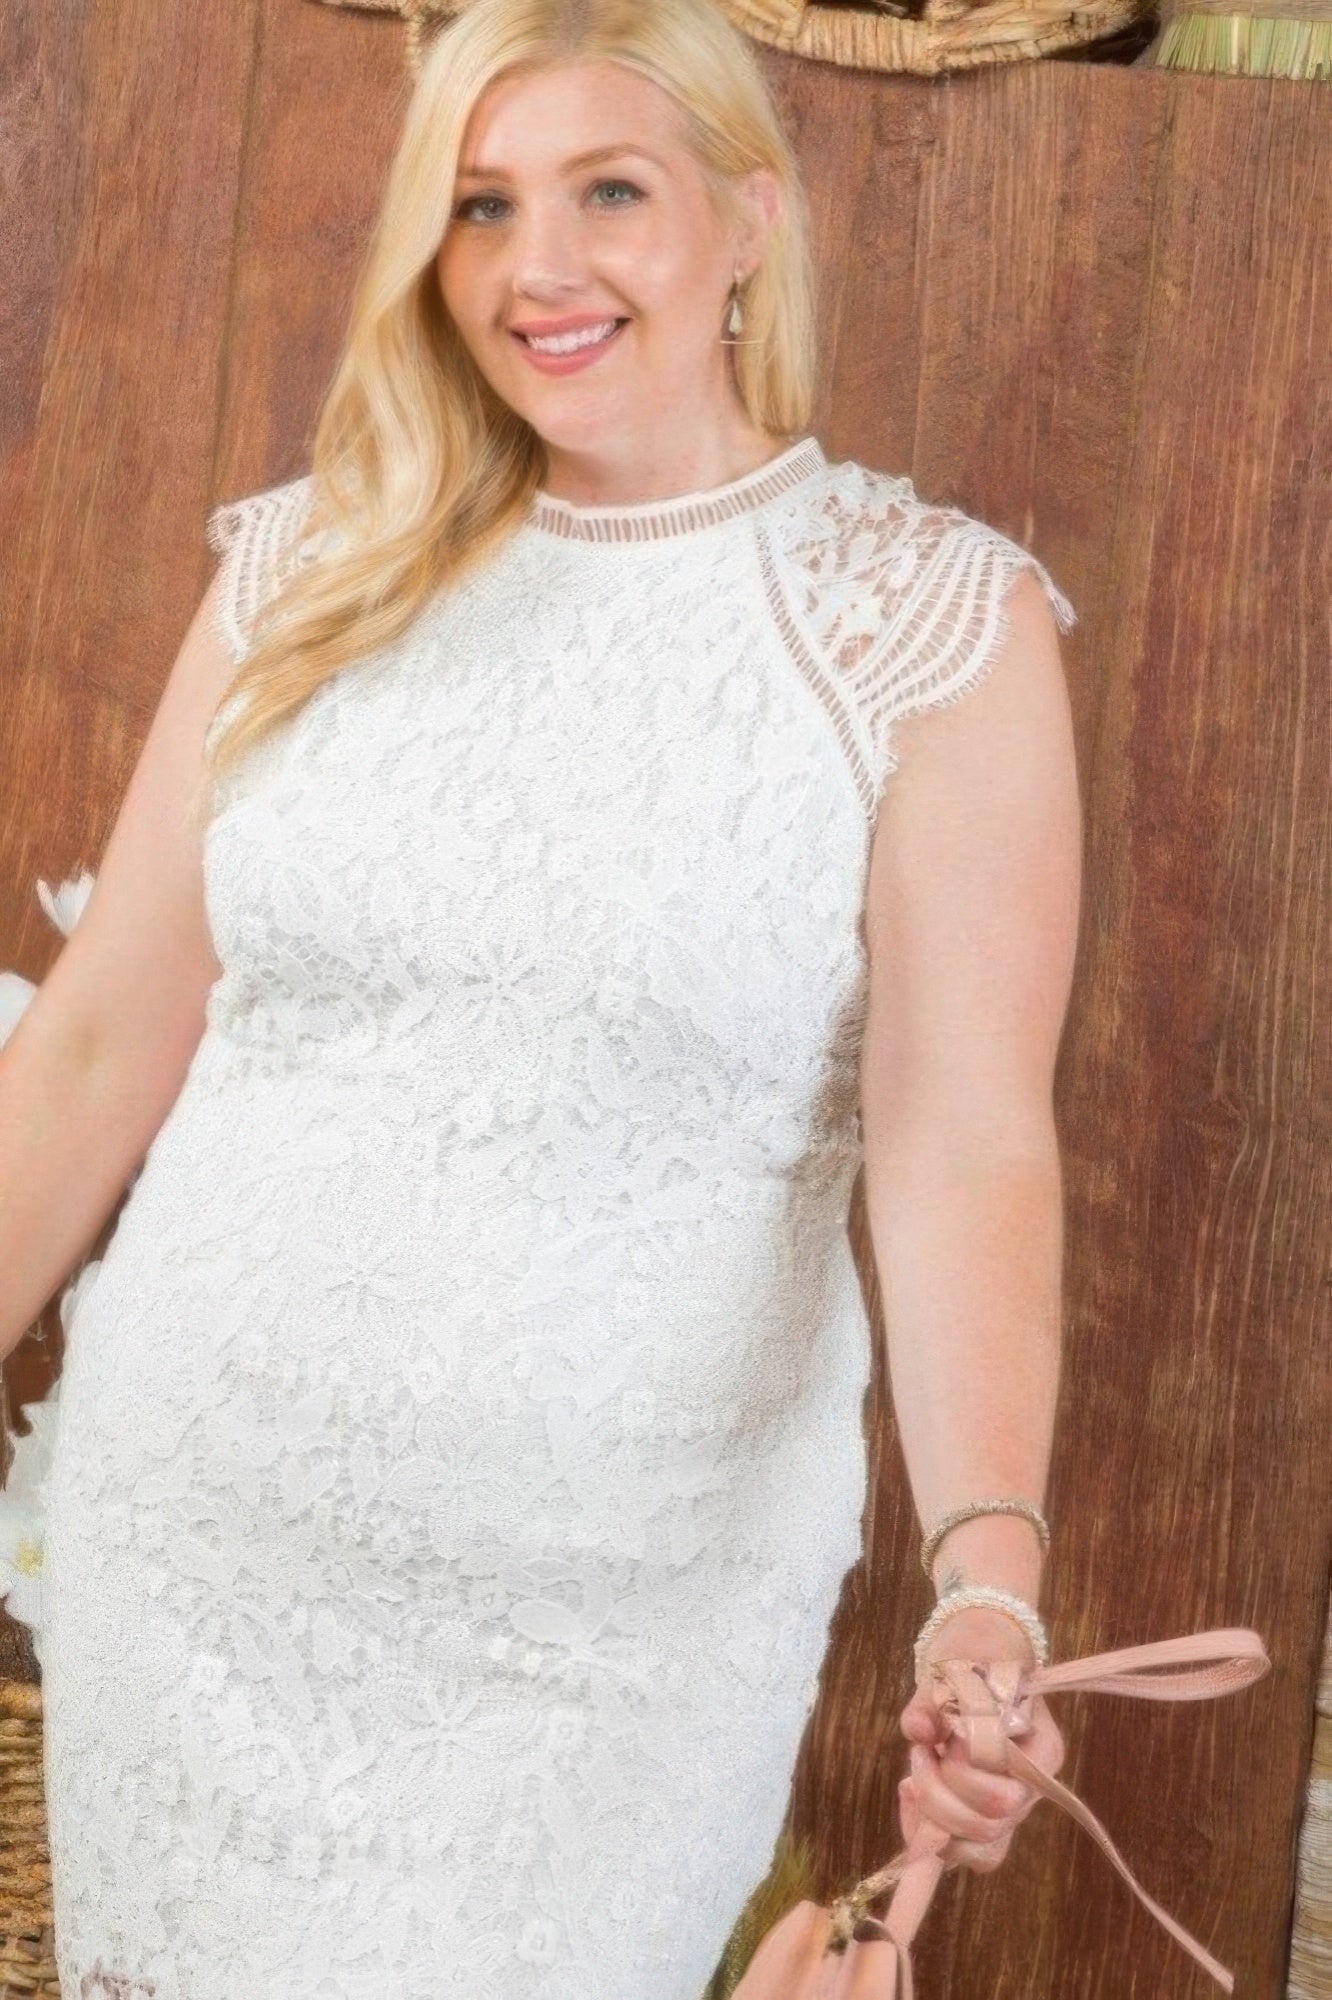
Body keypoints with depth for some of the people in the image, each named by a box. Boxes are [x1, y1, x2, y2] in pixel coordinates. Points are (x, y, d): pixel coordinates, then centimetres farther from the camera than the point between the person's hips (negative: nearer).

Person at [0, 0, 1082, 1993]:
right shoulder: (308, 574, 2)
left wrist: (988, 1571, -29)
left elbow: (964, 1139, -15)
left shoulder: (930, 622, -8)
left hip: (613, 1604, -3)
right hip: (191, 1530, 4)